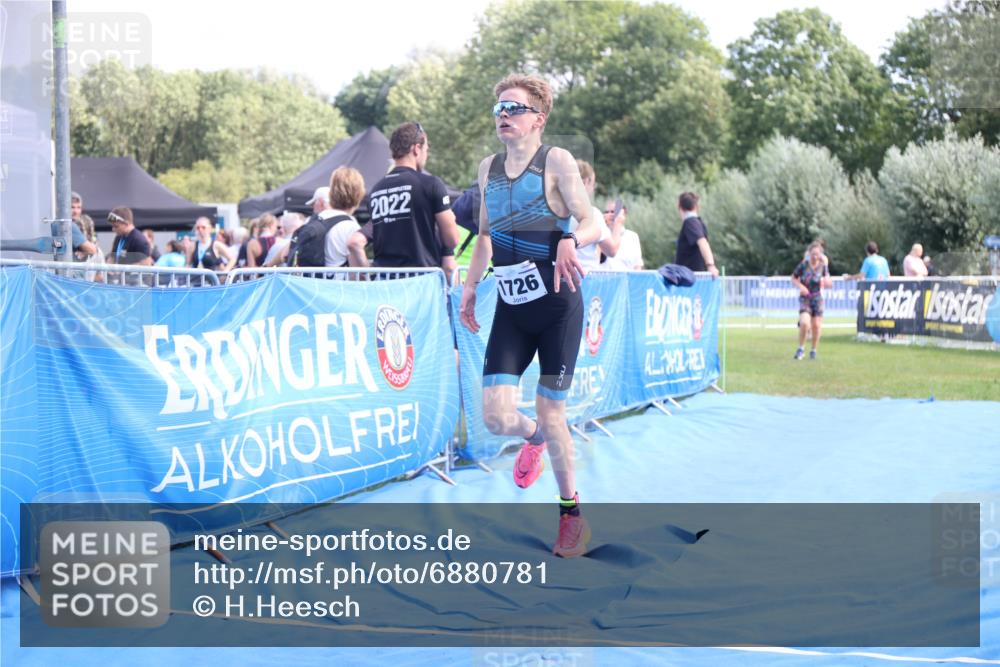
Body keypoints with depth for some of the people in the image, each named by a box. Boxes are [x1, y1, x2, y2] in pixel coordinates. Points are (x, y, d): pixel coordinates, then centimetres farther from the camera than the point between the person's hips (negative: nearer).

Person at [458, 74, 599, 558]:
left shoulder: (556, 161, -7)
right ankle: (533, 439, 29)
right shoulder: (489, 169, 9)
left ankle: (572, 513, 18)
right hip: (511, 309, 4)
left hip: (558, 306, -4)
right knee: (496, 416, -9)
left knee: (550, 414, -2)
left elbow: (591, 223, -13)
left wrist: (571, 240, -33)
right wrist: (470, 286, 14)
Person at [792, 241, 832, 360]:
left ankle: (814, 350, 22)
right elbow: (793, 278, 3)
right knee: (804, 323, -20)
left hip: (817, 298, 2)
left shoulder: (823, 266, -1)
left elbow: (830, 284, 7)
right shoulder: (803, 264, -8)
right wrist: (800, 286, -16)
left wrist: (827, 281, -17)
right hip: (805, 298, -2)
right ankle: (801, 348, -1)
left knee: (816, 325, 2)